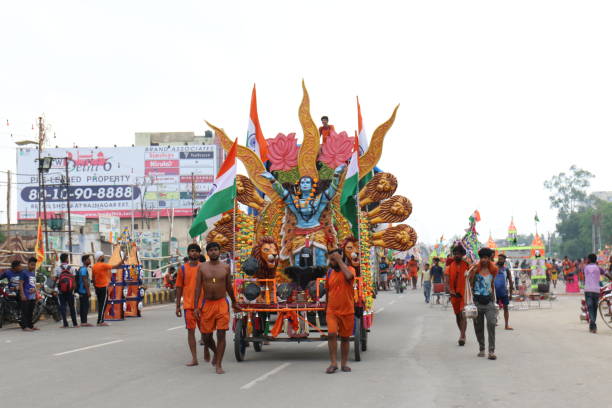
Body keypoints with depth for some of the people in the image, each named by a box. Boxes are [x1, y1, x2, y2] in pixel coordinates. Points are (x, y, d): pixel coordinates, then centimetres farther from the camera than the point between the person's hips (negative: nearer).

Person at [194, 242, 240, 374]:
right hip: (207, 304, 1)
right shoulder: (202, 267, 2)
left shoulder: (225, 267, 4)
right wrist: (196, 306, -6)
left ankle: (218, 365, -4)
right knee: (206, 336, 6)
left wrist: (234, 303, 22)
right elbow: (198, 287, 0)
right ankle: (216, 352, 37)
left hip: (222, 304, -1)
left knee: (221, 334, -8)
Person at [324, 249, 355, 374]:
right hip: (332, 311, 2)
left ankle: (344, 363, 20)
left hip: (347, 311, -2)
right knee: (331, 334, -16)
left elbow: (349, 276, -30)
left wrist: (339, 261, -23)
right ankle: (333, 363, -11)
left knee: (345, 337, 8)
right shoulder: (330, 272, 6)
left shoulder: (349, 269, -5)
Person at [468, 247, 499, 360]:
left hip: (489, 301, 1)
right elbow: (470, 284, -3)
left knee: (491, 323, -13)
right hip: (477, 301, -1)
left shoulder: (493, 270, 9)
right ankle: (481, 349, 22)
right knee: (478, 326, 7)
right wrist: (472, 273, -18)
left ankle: (491, 351, -13)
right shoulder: (475, 269, -1)